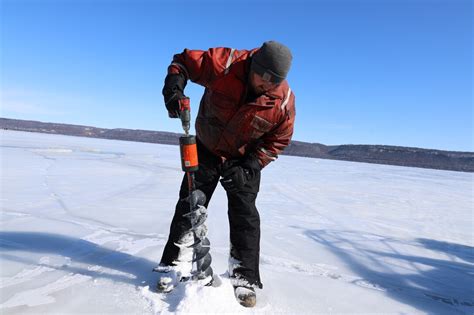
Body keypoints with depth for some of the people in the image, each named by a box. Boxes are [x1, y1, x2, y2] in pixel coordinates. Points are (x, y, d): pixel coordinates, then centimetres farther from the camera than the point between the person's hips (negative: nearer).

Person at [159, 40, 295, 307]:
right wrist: (175, 86, -31)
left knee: (245, 215, -4)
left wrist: (248, 167, -20)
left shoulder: (284, 100, -21)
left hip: (245, 159, 0)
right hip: (206, 149, 1)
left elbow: (277, 141, -10)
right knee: (189, 206, 2)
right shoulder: (223, 63, -25)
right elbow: (184, 60, -10)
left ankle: (245, 279, 10)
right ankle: (172, 267, 18)